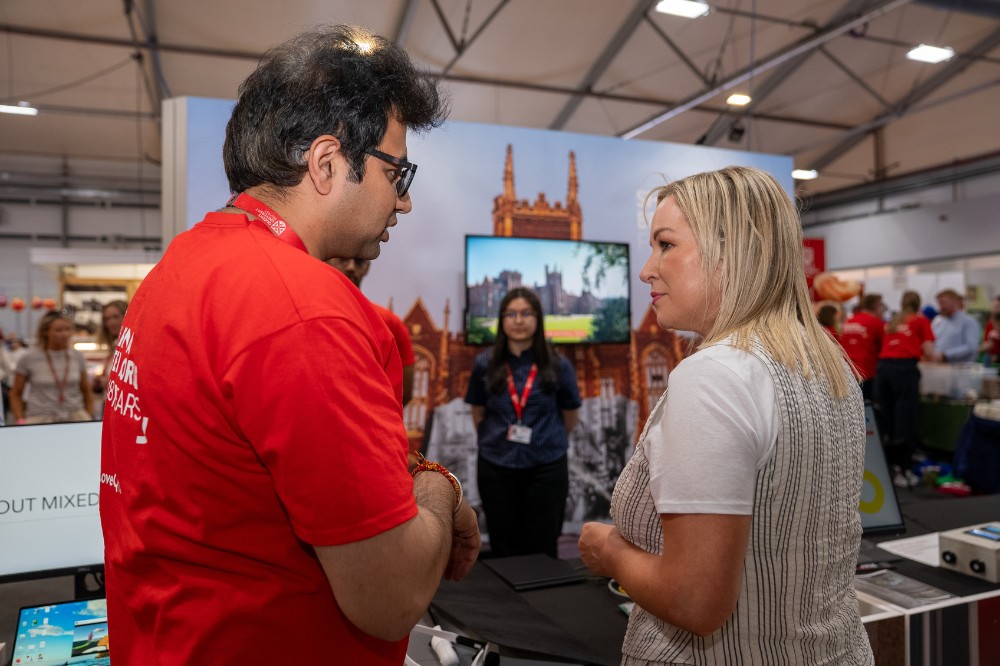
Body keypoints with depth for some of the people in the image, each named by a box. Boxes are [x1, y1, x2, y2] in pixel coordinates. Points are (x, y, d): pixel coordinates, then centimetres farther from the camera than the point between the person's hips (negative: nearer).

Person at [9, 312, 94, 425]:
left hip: (75, 416, 1)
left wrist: (90, 418, 7)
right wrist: (20, 421, 0)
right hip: (40, 418, -1)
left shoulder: (77, 357, 8)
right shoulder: (28, 359, 2)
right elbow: (16, 394, 10)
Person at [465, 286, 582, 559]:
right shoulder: (485, 364, -2)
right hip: (496, 468, 1)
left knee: (542, 551, 10)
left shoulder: (558, 365, -4)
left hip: (546, 468, -1)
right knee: (504, 551, 13)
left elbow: (571, 416, 9)